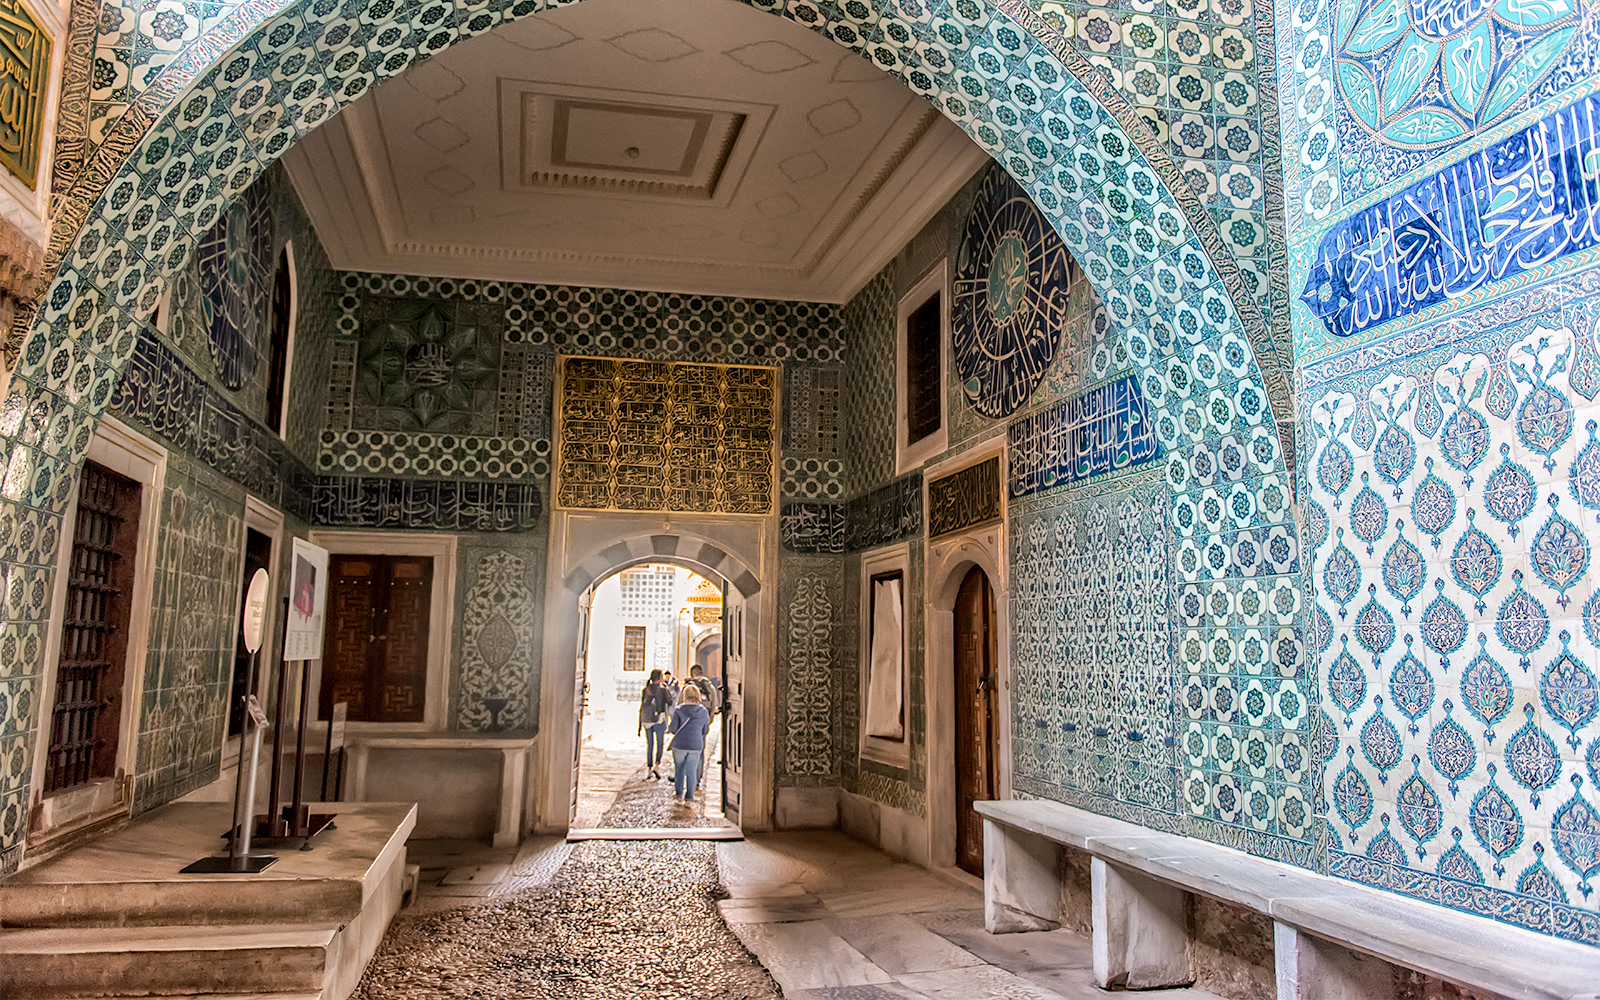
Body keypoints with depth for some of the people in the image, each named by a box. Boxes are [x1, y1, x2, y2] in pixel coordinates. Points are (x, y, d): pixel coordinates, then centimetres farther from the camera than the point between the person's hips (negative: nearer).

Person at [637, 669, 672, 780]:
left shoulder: (645, 690, 5)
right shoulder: (662, 690, -7)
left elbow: (641, 707, 6)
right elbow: (669, 702, 3)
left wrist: (640, 724, 11)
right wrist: (667, 690, 15)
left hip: (647, 720, 4)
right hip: (659, 719, -4)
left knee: (649, 744, 11)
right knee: (661, 743, 4)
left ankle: (650, 769, 12)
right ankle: (657, 765, -15)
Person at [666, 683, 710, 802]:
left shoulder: (679, 710, -9)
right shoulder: (704, 712, -1)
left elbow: (673, 729, -8)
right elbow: (705, 731, 5)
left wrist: (668, 726, 13)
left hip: (679, 744, -1)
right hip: (696, 745, 2)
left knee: (679, 768, 16)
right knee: (691, 770, 12)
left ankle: (679, 793, 20)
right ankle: (689, 796, 18)